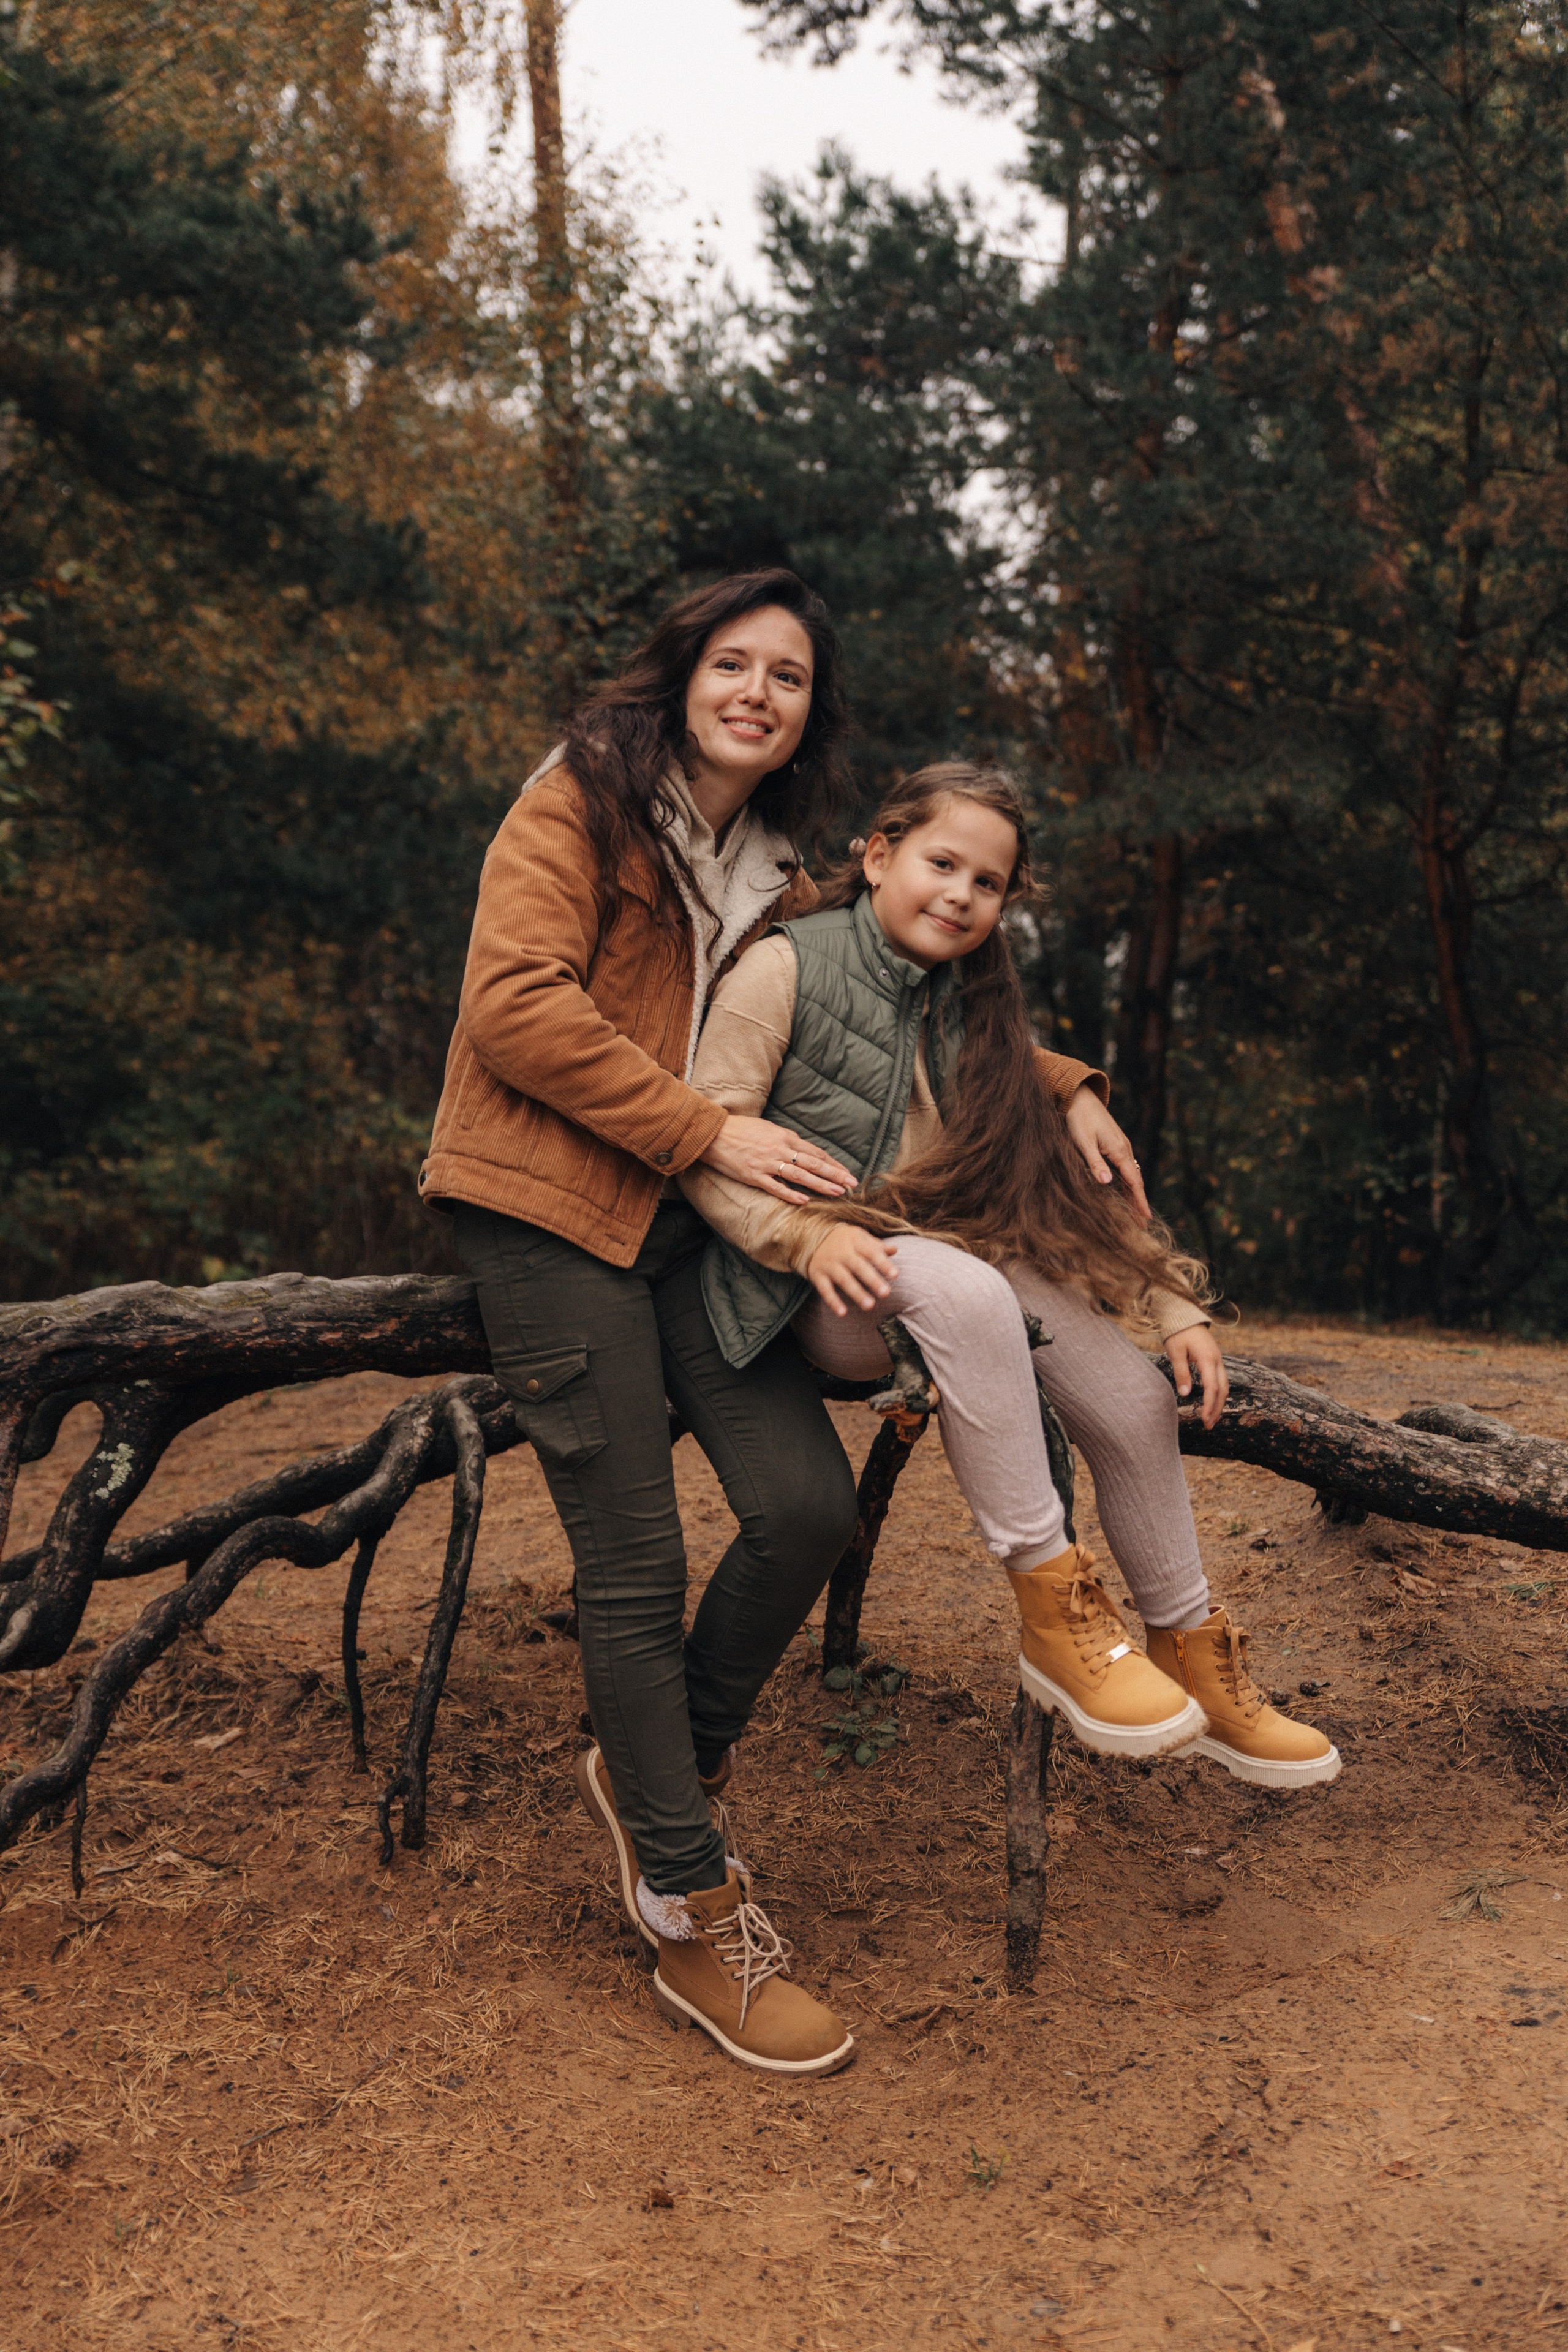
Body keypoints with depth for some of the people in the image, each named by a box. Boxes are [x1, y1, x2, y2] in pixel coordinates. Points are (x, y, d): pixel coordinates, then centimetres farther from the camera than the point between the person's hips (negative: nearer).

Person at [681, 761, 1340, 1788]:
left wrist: (1176, 1305, 2)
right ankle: (1054, 1614, -25)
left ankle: (1194, 1659, 9)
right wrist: (808, 1235, -28)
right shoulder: (786, 966, -5)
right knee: (969, 1293, -36)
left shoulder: (974, 1008, 13)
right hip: (817, 1288, -6)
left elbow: (1059, 1172, 11)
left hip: (949, 1256, 6)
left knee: (1135, 1396, -11)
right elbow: (706, 1145, -11)